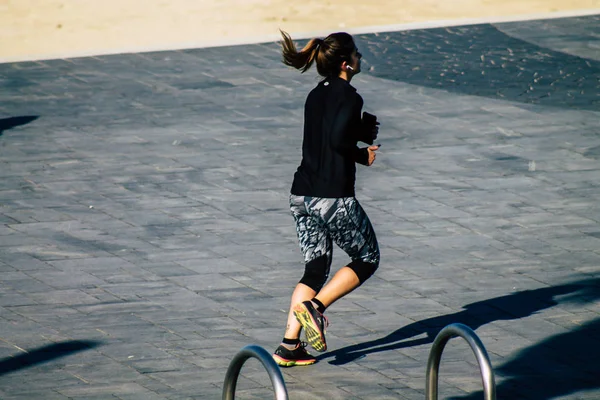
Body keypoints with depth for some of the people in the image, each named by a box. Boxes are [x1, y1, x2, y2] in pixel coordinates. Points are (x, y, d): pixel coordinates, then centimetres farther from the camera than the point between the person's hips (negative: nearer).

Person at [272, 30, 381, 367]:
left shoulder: (316, 96, 12)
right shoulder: (349, 96, -13)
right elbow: (338, 140, -25)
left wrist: (362, 130, 6)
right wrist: (364, 155, -8)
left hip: (303, 196, 8)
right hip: (334, 198, -8)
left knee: (315, 268, 14)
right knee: (367, 261, 11)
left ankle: (289, 346, 7)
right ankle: (315, 306, -5)